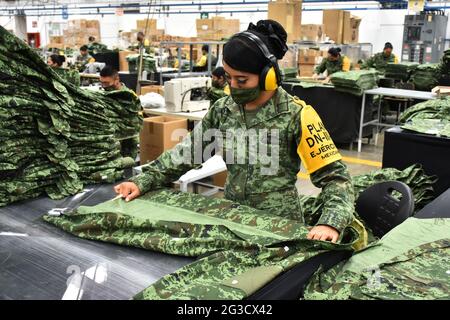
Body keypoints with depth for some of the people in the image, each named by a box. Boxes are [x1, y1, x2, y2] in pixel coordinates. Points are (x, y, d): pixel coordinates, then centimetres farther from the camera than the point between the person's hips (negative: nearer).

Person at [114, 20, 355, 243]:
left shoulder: (295, 115, -14)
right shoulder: (222, 110, 0)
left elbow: (334, 175, -14)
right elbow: (186, 152, 6)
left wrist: (330, 224, -30)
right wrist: (143, 181, -3)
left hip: (279, 224, -4)